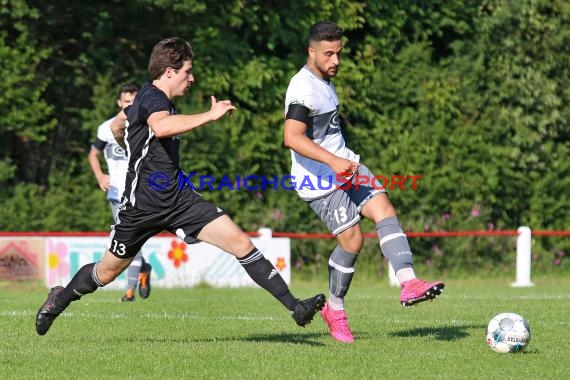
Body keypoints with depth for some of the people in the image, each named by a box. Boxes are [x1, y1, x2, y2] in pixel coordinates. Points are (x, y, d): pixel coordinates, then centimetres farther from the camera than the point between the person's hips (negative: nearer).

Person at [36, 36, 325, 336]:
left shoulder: (155, 99, 13)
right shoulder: (151, 97, -16)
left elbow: (117, 128, 30)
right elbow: (161, 126, -41)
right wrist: (210, 115, -37)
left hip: (179, 199, 8)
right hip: (141, 206, -8)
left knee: (241, 243, -9)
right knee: (107, 272, 10)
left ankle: (294, 307, -12)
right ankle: (59, 299, 39)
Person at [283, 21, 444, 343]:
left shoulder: (325, 81, 13)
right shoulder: (304, 88, -19)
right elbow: (292, 137, -30)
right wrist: (333, 161, -37)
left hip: (345, 165, 9)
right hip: (319, 178, -9)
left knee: (385, 210, -11)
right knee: (352, 240, -7)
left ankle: (409, 283, -25)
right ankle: (335, 309, 13)